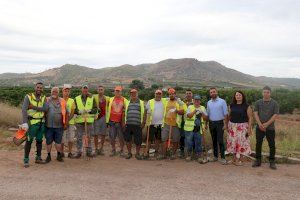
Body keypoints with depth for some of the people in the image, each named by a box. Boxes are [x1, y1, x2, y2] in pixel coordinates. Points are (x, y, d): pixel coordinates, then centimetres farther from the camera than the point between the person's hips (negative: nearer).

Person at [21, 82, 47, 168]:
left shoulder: (44, 98, 6)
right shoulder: (28, 97, -8)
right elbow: (24, 110, -15)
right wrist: (25, 123, -22)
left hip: (41, 122, 5)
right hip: (32, 122, -4)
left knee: (39, 140, 11)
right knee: (29, 141, -2)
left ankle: (38, 158, 23)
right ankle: (26, 160, 9)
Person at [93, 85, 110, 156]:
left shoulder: (107, 98, 6)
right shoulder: (94, 97, -1)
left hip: (104, 117, 2)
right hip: (96, 117, -2)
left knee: (103, 134, 6)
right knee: (95, 134, 1)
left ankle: (101, 149, 17)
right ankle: (96, 149, 13)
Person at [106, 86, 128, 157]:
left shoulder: (124, 100, 3)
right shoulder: (111, 99, 9)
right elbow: (108, 110, 10)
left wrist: (125, 121, 0)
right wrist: (107, 121, 7)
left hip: (120, 122, -2)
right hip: (112, 121, 2)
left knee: (121, 137, 3)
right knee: (112, 137, 6)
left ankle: (121, 151, 16)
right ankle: (113, 150, 20)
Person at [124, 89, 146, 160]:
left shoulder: (141, 103, 9)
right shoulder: (127, 103, 16)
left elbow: (144, 113, 5)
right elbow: (125, 113, 17)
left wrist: (143, 122, -3)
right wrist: (124, 122, 8)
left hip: (137, 124, -2)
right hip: (128, 124, 2)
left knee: (138, 140, 0)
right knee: (128, 139, 4)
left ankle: (137, 153, 16)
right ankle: (129, 153, 19)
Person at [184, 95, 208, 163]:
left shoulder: (203, 108, 13)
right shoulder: (190, 107, 5)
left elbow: (206, 118, 7)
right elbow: (189, 115, -10)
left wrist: (202, 113, -9)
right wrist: (195, 110, -17)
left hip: (198, 129, 2)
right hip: (190, 128, -2)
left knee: (198, 143, 4)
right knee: (189, 143, 4)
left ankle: (198, 156, 14)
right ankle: (189, 155, 19)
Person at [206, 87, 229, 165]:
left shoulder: (222, 101, -4)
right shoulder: (208, 103, 10)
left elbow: (225, 114, -6)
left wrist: (225, 124, -12)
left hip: (219, 123, -4)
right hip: (211, 123, 5)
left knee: (220, 141, -7)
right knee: (214, 140, 10)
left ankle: (223, 158, 0)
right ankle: (215, 156, 20)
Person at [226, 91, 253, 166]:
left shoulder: (247, 106, -4)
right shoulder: (231, 105, 6)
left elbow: (250, 118, -4)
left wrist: (249, 128, -10)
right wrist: (228, 126, 10)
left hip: (242, 126, -3)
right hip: (232, 126, 3)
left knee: (240, 142, -3)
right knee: (233, 142, 6)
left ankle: (238, 159, 9)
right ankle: (234, 158, 18)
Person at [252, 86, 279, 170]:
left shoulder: (274, 103, 0)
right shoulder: (258, 102, 5)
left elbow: (275, 115, -7)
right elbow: (255, 113, -1)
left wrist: (266, 124, -15)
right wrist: (260, 124, -14)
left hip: (270, 128, -1)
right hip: (259, 127, 2)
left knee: (272, 145, 4)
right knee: (258, 144, 6)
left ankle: (272, 162, 16)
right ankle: (258, 160, 17)